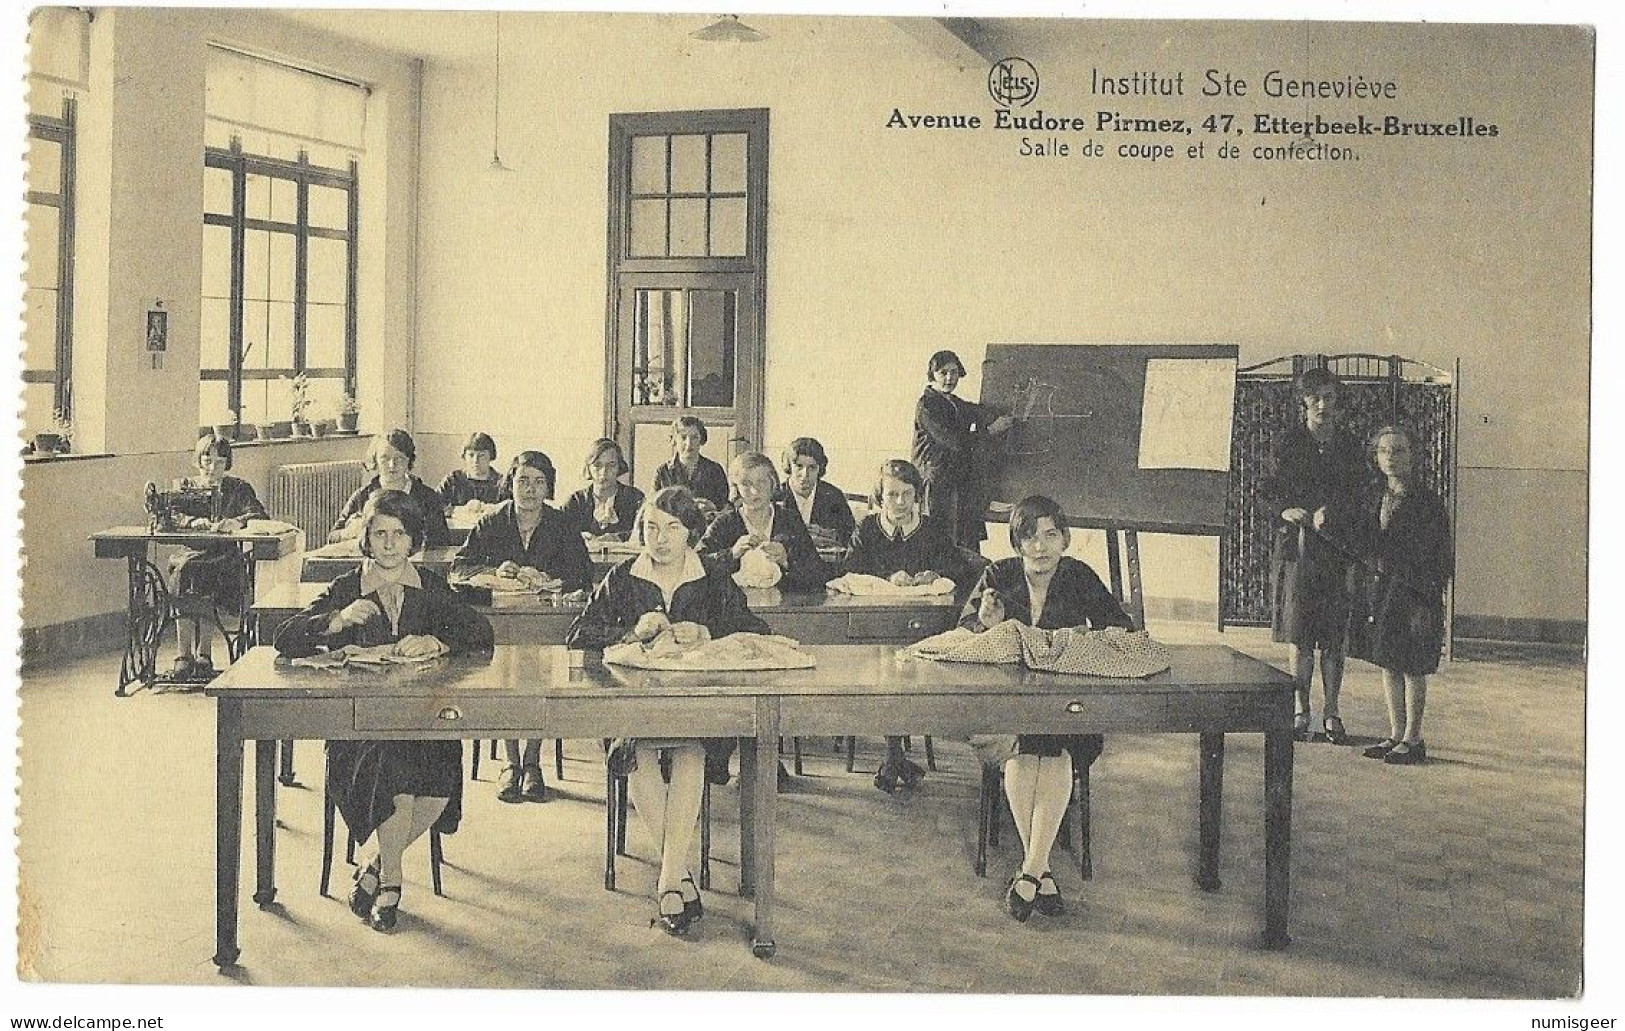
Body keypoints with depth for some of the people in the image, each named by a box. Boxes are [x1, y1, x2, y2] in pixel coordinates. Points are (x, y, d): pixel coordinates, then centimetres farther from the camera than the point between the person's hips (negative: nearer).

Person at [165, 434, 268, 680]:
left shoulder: (239, 488, 14)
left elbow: (260, 516, -3)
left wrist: (236, 522, -23)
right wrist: (194, 521, -19)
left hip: (226, 555, -1)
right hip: (191, 551, 1)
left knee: (203, 571, -34)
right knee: (184, 569, -33)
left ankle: (203, 654, -29)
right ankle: (184, 655, -33)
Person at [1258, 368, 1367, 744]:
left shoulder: (1350, 447, 8)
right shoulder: (1288, 445, 2)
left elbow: (1360, 498, 9)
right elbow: (1264, 495, 5)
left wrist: (1332, 513, -11)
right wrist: (1285, 512, -14)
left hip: (1338, 549, 1)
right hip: (1296, 546, -1)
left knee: (1334, 636, 2)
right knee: (1298, 635, 1)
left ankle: (1331, 712, 10)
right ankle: (1300, 710, 10)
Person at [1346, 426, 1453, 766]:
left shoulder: (1427, 503, -9)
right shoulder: (1372, 497, 8)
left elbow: (1438, 559, -9)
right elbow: (1357, 541, 13)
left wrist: (1427, 602, -13)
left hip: (1410, 589, -6)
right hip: (1375, 586, 6)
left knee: (1411, 666, 1)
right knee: (1388, 664, 12)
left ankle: (1413, 739, 11)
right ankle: (1396, 734, 22)